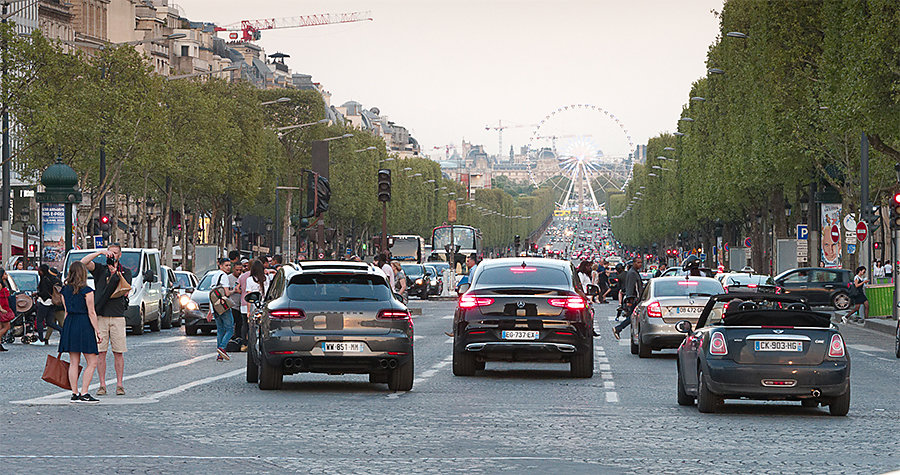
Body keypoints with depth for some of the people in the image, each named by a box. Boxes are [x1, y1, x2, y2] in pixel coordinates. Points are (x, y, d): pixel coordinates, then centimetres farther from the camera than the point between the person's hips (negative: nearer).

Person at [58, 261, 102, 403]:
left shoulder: (65, 290, 8)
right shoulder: (86, 291, -9)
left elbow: (67, 311, 13)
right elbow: (91, 313, -10)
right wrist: (98, 331, -5)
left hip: (69, 324, 6)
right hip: (84, 326, -6)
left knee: (73, 362, 9)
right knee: (92, 362, 0)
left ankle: (75, 394, 8)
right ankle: (84, 394, -7)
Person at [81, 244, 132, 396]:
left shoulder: (126, 272, 11)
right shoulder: (100, 269, 10)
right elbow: (84, 262, -6)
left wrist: (116, 273, -14)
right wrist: (100, 252, -15)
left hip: (118, 316, 0)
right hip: (100, 316, 0)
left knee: (118, 352, -1)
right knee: (101, 352, -2)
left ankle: (119, 384, 4)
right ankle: (102, 385, 2)